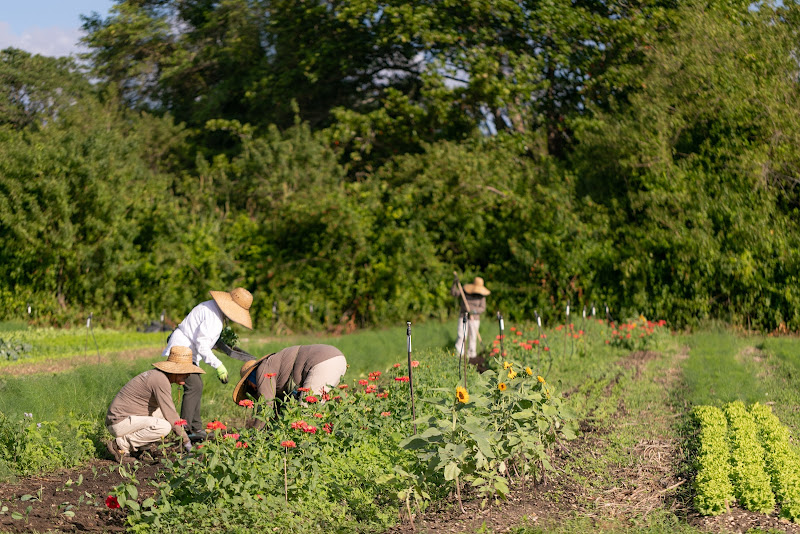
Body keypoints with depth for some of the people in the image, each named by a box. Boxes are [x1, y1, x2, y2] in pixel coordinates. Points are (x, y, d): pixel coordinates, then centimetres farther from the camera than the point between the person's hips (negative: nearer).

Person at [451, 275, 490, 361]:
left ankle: (471, 354, 12)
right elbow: (453, 293, -4)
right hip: (463, 317, -1)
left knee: (473, 337, 2)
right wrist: (454, 284, -19)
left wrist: (474, 311, -19)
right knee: (461, 336, -8)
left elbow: (482, 308, -3)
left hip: (474, 318, 1)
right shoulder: (465, 293, 0)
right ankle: (458, 355, -5)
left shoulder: (481, 296, 0)